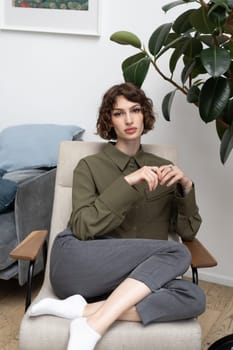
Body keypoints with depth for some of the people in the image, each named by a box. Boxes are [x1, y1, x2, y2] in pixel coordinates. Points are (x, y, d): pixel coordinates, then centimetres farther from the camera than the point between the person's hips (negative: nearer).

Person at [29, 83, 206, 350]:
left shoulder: (160, 168, 18)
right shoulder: (90, 166, 9)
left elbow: (188, 231, 13)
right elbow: (82, 227, -6)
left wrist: (186, 186, -4)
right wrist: (127, 183, -14)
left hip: (126, 281, 4)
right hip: (77, 264, -3)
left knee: (194, 298, -25)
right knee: (176, 253, -25)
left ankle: (87, 311, -27)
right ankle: (93, 327, -29)